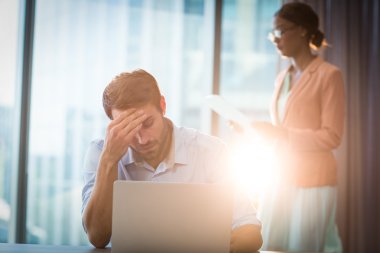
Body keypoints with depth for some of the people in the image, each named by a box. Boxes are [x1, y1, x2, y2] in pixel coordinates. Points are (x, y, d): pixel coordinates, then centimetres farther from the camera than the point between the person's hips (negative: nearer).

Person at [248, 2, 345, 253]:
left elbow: (332, 137, -11)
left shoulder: (329, 75, -7)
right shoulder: (282, 78, 15)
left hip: (312, 179, -6)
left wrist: (279, 134, -18)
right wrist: (255, 131, 2)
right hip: (280, 177, 7)